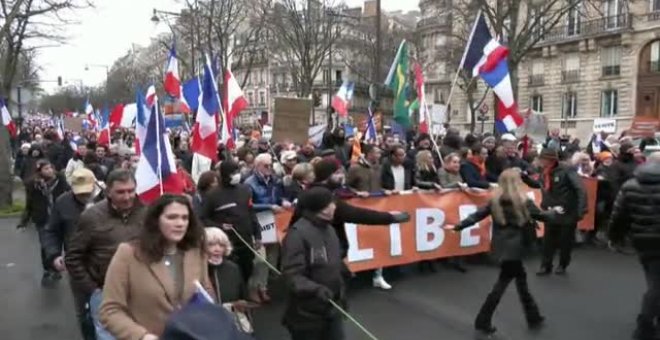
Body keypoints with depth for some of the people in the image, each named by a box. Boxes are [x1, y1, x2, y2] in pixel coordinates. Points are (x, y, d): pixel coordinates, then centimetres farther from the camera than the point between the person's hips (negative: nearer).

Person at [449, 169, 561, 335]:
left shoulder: (495, 200, 1)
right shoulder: (523, 201, -9)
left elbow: (477, 216, -2)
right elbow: (541, 216, 5)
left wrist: (458, 226, 4)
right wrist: (555, 212, 24)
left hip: (501, 245, 6)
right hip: (513, 247, -6)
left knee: (520, 278, 19)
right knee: (503, 282, 1)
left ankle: (533, 317, 30)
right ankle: (482, 321, 5)